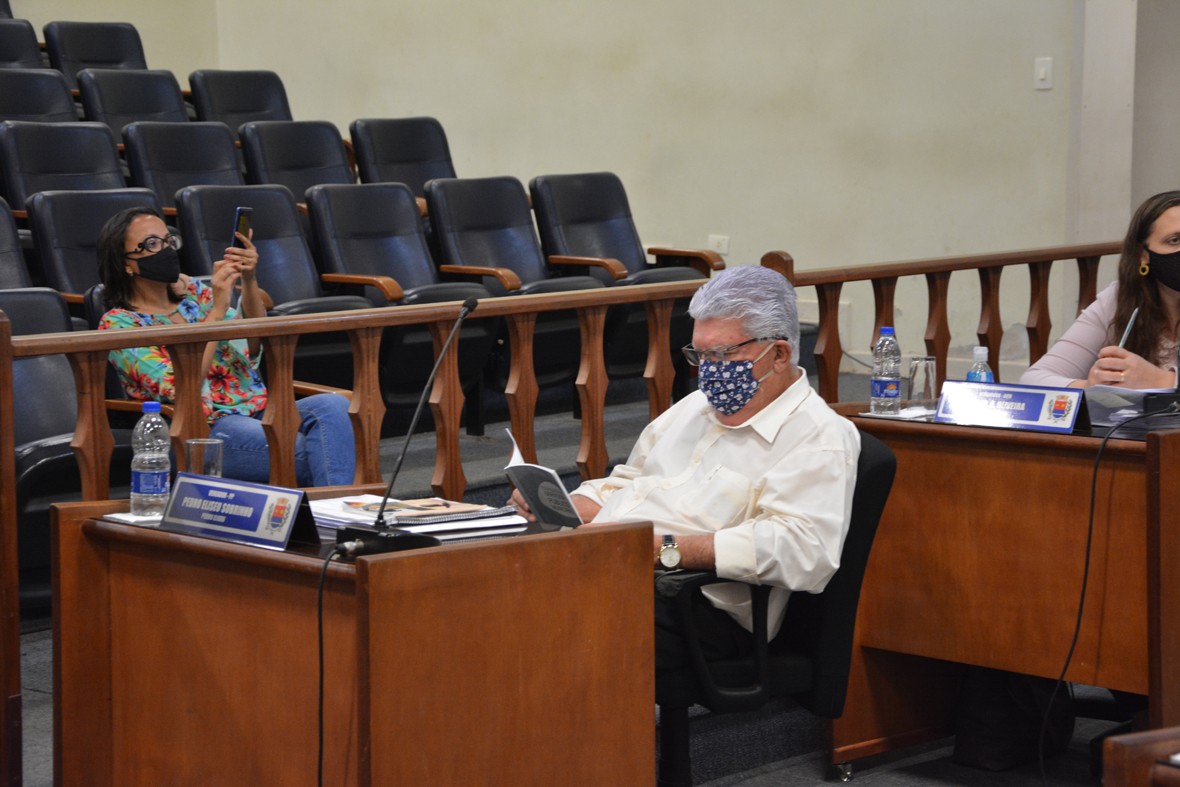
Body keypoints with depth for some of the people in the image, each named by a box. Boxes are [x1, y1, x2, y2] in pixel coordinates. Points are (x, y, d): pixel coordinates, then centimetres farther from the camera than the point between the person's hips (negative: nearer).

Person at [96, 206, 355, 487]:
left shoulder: (193, 291, 18)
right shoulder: (118, 324, 0)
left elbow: (252, 345, 6)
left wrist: (249, 280, -10)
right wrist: (217, 308, -16)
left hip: (257, 412, 6)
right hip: (205, 430, -6)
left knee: (332, 405, -26)